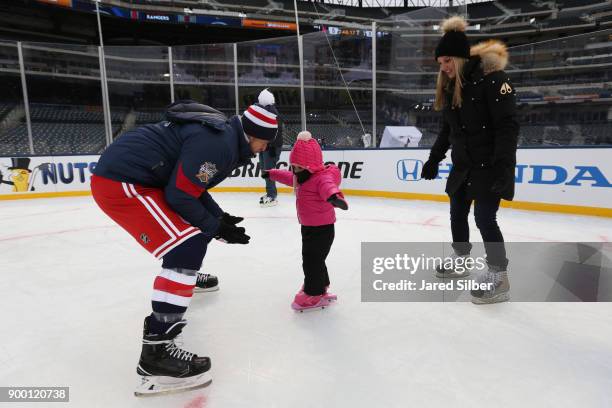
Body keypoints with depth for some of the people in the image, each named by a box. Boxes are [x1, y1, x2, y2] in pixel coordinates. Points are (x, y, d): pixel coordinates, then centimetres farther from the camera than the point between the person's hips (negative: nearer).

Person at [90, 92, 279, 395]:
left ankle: (186, 275, 56)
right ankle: (156, 351, -16)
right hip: (120, 182, -11)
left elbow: (192, 188, 21)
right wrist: (216, 227, -8)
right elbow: (180, 196, -20)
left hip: (128, 175, 11)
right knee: (188, 245, -18)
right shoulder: (217, 143, -19)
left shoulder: (223, 135, 13)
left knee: (194, 228, 27)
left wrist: (219, 217, 12)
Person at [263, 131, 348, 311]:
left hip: (321, 228, -10)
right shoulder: (301, 177, 7)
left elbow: (328, 186, -48)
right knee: (314, 260, 21)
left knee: (311, 261, -2)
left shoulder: (322, 177, -25)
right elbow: (289, 177, 27)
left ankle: (314, 295, 15)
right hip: (309, 227, 10)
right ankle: (320, 289, 38)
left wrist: (334, 196, -70)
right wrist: (271, 174, 38)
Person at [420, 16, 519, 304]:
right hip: (463, 164, 8)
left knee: (484, 218, -8)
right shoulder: (450, 86, 9)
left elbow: (508, 125, -19)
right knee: (457, 213, 14)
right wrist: (434, 159, 15)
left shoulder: (491, 77, -14)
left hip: (491, 164, -8)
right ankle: (461, 261, 34)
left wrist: (502, 164, -26)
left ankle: (499, 278, 6)